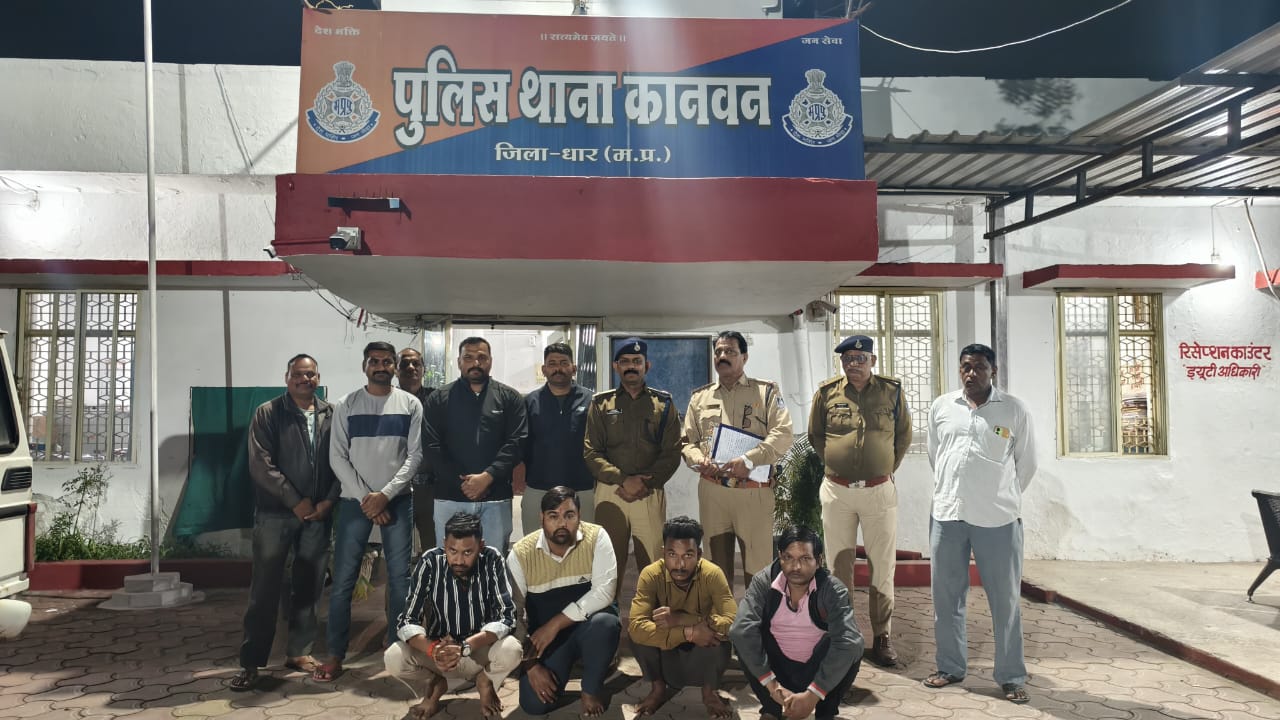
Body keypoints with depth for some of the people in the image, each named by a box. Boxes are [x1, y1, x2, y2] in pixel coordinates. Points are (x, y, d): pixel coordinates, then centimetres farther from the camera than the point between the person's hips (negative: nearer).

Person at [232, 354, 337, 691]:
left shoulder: (331, 415, 8)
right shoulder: (267, 414, 0)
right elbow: (261, 464, -9)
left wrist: (328, 500, -7)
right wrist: (295, 500, -12)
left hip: (318, 514, 3)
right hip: (276, 513, -3)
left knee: (308, 587, 9)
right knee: (265, 588, 0)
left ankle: (300, 651, 21)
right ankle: (251, 662, 7)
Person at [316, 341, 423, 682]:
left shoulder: (410, 405, 2)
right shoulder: (346, 405, 3)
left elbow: (415, 455, -2)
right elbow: (337, 457, -1)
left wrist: (385, 494, -12)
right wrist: (365, 497, -10)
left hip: (398, 500, 0)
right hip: (354, 501, 0)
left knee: (400, 578, 3)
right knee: (342, 580, 0)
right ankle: (336, 655, 10)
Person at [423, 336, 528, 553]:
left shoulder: (509, 398, 7)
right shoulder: (439, 399, 7)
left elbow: (517, 442, -3)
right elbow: (432, 447, -1)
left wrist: (487, 476, -15)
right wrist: (461, 482, -11)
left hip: (496, 497, 0)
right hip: (450, 497, 0)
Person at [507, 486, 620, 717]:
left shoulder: (596, 537, -16)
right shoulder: (521, 554, -12)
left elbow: (604, 592, -25)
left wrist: (555, 623, -28)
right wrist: (530, 664, -14)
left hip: (589, 624, -1)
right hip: (544, 636, 1)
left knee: (605, 622, -36)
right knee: (534, 704, -16)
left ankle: (592, 688, -8)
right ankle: (563, 664, 17)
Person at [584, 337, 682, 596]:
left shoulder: (663, 403, 10)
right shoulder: (601, 403, 9)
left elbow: (672, 454, 3)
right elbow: (590, 452, 1)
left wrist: (644, 483, -10)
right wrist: (623, 480, -12)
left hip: (650, 495, 0)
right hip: (609, 493, 0)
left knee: (652, 565, 1)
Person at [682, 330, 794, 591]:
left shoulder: (767, 391, 4)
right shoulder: (700, 397, 15)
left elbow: (783, 435, -7)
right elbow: (688, 442, 15)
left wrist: (749, 460, -20)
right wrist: (699, 460, -8)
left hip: (754, 490, -3)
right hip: (711, 491, 3)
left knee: (757, 568, 0)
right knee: (718, 564, 12)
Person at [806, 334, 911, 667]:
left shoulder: (892, 392, 2)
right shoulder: (826, 393, 2)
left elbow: (903, 436, 11)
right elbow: (815, 436, 14)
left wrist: (886, 469, 7)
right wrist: (836, 466, 9)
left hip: (879, 491, 0)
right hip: (837, 491, 1)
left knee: (882, 567, 3)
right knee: (839, 567, 8)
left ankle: (882, 638, 14)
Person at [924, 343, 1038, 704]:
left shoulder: (1014, 409, 0)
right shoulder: (940, 407, 6)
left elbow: (1026, 464, 8)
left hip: (998, 518, -3)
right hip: (947, 514, 3)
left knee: (1005, 600, 5)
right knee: (946, 596, 11)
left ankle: (1011, 676, 18)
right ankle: (951, 666, 27)